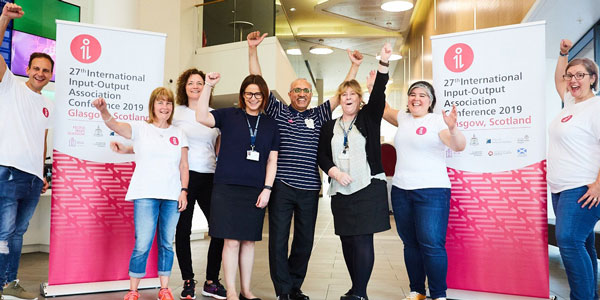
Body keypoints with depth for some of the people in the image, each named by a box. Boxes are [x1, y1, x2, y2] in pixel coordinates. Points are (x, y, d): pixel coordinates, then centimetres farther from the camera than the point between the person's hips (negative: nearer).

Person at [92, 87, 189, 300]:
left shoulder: (178, 134, 13)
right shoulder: (140, 129, 6)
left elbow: (183, 166, 12)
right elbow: (115, 125, -12)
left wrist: (184, 191, 3)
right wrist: (103, 111, -32)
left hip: (172, 196, 3)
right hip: (145, 195, -3)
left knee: (167, 244, 8)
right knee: (142, 244, -6)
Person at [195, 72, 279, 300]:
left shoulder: (270, 125, 11)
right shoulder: (229, 116, 4)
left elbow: (272, 160, 9)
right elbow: (202, 117, -12)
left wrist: (267, 189, 1)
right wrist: (208, 86, -18)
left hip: (256, 191, 3)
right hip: (227, 188, -3)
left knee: (249, 241, 9)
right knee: (232, 241, -2)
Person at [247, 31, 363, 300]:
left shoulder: (318, 115, 14)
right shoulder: (278, 112, 6)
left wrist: (355, 66, 8)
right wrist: (252, 49, -7)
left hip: (309, 189, 3)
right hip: (281, 186, -3)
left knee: (305, 240, 10)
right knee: (279, 238, 1)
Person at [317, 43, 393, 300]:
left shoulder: (369, 118, 6)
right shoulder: (329, 127, 14)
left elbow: (378, 94, -9)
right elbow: (322, 155, 10)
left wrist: (384, 63, -21)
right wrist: (335, 172, -9)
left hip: (368, 189, -4)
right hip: (340, 192, 4)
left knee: (363, 240, -8)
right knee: (347, 241, 9)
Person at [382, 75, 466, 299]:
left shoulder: (438, 121, -4)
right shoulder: (403, 119, 12)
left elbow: (459, 146, -14)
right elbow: (383, 108, 26)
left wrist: (453, 129, -34)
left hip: (432, 191, -6)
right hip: (401, 190, 6)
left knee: (432, 244, -9)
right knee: (410, 243, 12)